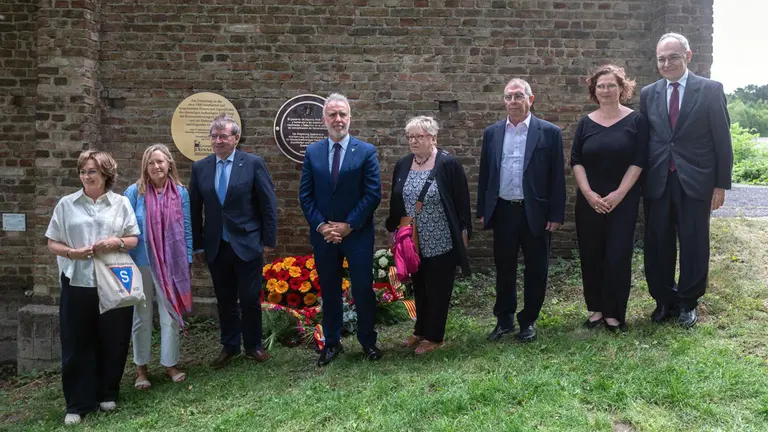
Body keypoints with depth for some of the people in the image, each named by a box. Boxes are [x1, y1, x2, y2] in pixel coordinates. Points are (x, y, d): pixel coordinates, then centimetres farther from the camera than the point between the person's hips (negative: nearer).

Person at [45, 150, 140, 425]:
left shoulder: (121, 203, 5)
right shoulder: (66, 204, 4)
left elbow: (134, 240, 6)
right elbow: (52, 243, 4)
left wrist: (117, 242, -15)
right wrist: (72, 252, -15)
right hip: (77, 284, 0)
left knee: (112, 342, 8)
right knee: (77, 344, 3)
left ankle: (107, 394, 26)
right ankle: (78, 403, 15)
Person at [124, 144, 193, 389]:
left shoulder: (180, 192, -1)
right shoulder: (134, 192, -7)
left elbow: (186, 228, 5)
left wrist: (187, 260, 4)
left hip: (171, 264, 1)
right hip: (141, 263, -1)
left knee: (171, 315, 9)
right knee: (142, 317, 12)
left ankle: (170, 364, 24)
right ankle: (141, 368, 25)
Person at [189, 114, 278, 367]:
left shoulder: (254, 164, -5)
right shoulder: (200, 168, 4)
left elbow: (268, 204, -4)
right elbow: (194, 209, 7)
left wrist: (269, 240, -6)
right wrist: (197, 245, 5)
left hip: (248, 244, -3)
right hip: (216, 247, 3)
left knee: (251, 299, 5)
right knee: (225, 300, 13)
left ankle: (253, 346, 24)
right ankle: (229, 346, 29)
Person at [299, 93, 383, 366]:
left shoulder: (366, 151, -3)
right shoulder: (312, 152, 5)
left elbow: (373, 194, -8)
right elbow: (305, 195, 3)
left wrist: (349, 225, -13)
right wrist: (321, 225, -9)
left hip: (358, 234, -2)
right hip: (323, 235, 3)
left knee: (363, 290, 4)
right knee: (329, 291, 12)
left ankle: (368, 341, 22)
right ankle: (332, 343, 26)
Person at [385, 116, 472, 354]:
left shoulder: (448, 163, -12)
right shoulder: (402, 165, 5)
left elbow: (462, 200, -9)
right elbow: (395, 201, 12)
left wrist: (463, 231, -9)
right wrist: (393, 229, 13)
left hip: (441, 242, -5)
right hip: (414, 242, 5)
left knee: (438, 288, 7)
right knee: (419, 287, 17)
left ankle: (434, 336, 20)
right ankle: (421, 330, 32)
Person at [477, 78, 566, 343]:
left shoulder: (549, 132, -3)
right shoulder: (492, 133, 6)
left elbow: (557, 177, -4)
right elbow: (485, 174, 10)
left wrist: (556, 215, -7)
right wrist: (482, 211, 6)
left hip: (536, 213, -2)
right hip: (502, 212, 3)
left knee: (535, 270, 8)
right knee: (504, 269, 12)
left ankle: (528, 321, 25)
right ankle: (504, 320, 27)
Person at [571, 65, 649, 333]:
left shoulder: (636, 120, 0)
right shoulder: (586, 122, 7)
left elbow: (639, 161, -5)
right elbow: (576, 161, 2)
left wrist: (618, 194, -14)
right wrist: (588, 194, -10)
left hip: (623, 201, -2)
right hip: (589, 201, 3)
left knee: (618, 256, -2)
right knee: (591, 256, 6)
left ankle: (614, 313, 11)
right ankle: (595, 308, 19)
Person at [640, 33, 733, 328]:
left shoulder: (710, 90, -1)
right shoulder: (648, 93, 7)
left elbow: (722, 140, -1)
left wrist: (721, 184, -4)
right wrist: (639, 181, 3)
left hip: (695, 181, -2)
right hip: (657, 182, 2)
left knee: (694, 245, 6)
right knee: (657, 245, 8)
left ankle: (687, 303, 24)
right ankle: (663, 301, 24)